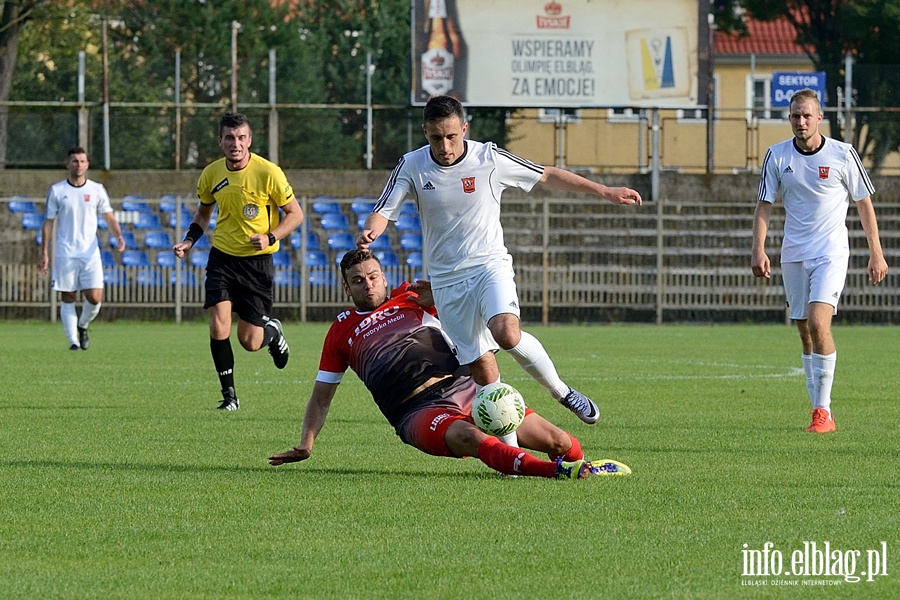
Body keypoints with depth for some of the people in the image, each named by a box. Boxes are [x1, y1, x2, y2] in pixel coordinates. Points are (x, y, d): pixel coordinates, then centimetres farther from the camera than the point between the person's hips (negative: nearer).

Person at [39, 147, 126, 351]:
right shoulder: (57, 190, 3)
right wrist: (44, 254, 1)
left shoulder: (97, 190, 6)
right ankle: (73, 340, 4)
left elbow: (109, 217, 8)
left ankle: (83, 326, 20)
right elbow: (48, 223, 6)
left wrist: (118, 236, -12)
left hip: (90, 253, 1)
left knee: (95, 298, -8)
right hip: (65, 254, -1)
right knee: (67, 298, -2)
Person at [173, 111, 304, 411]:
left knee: (250, 342, 0)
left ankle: (272, 331, 37)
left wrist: (270, 237, -21)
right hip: (222, 257, 3)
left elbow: (295, 214, -5)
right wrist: (189, 239, 2)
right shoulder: (211, 174, 0)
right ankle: (229, 394, 0)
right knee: (218, 327, -14)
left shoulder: (268, 173, -13)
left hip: (257, 260, -3)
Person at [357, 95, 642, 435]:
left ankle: (561, 392, -6)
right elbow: (384, 212, -6)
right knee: (482, 369, -3)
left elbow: (548, 176, 4)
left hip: (490, 264, -2)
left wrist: (605, 192, 6)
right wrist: (370, 231, -31)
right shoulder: (411, 166, -6)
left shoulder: (489, 159, -8)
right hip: (447, 279, 2)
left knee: (507, 334, -29)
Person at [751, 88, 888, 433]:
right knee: (805, 333, 5)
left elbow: (864, 203, 3)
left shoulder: (842, 155, -5)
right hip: (793, 255, 4)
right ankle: (820, 409, 16)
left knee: (818, 322, -20)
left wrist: (876, 253, 2)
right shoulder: (777, 156, 1)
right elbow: (764, 206, 4)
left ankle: (823, 411, -14)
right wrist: (758, 250, -9)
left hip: (831, 252, -4)